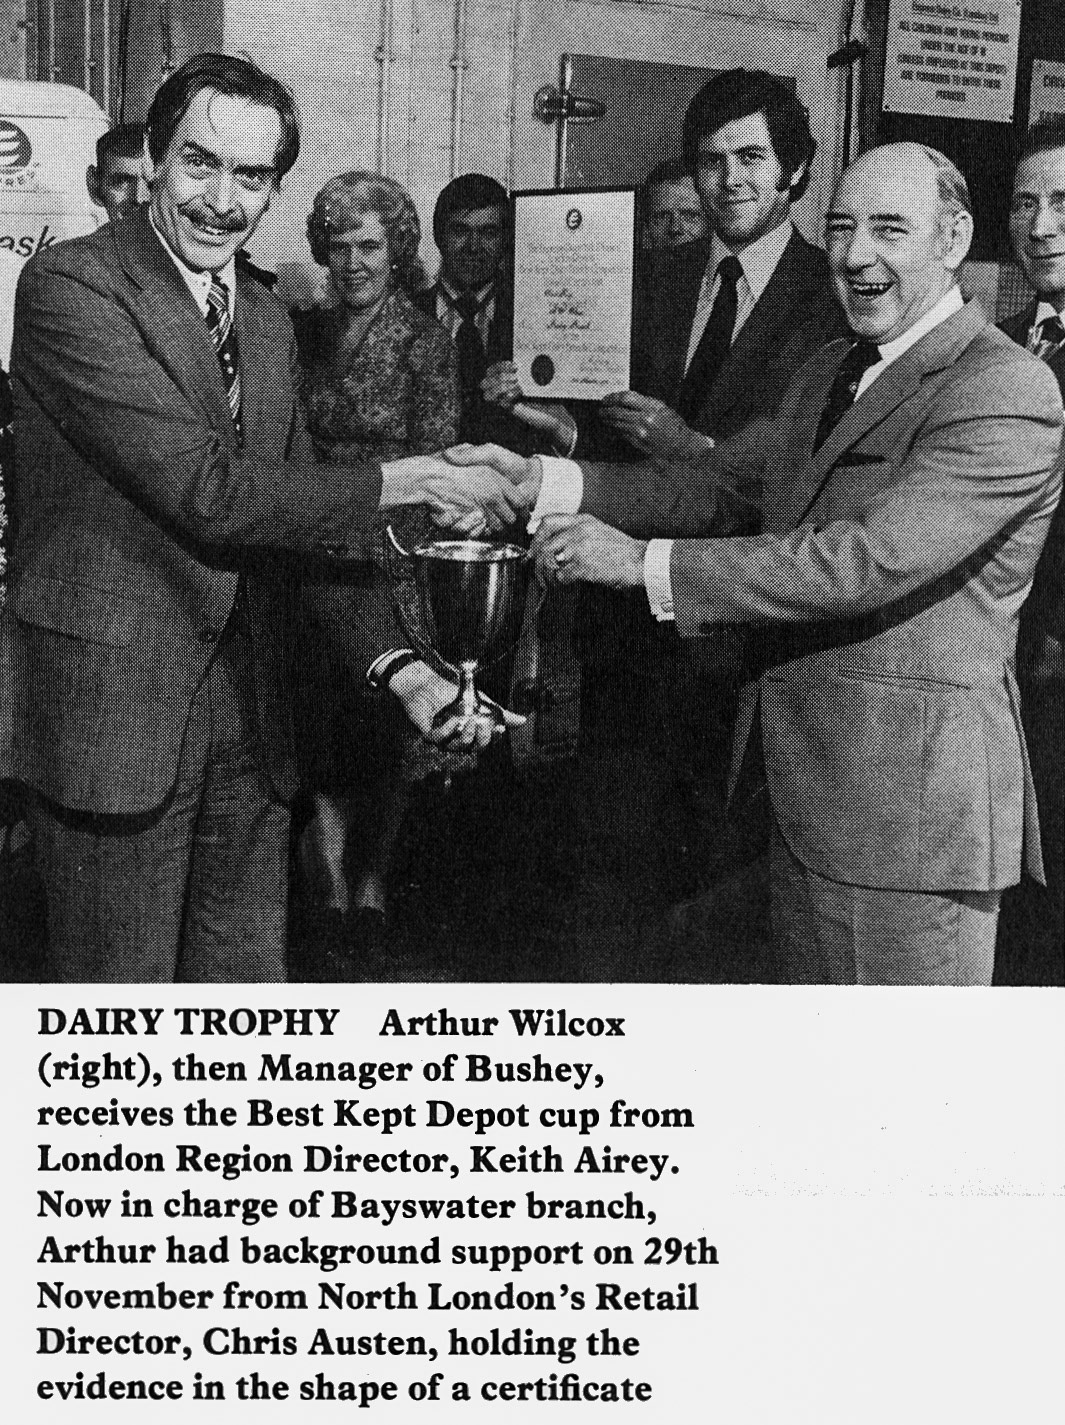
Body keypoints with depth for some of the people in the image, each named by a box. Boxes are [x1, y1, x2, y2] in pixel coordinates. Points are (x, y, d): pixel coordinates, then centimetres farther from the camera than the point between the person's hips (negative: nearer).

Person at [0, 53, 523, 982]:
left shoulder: (268, 321, 12)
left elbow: (303, 510, 11)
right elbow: (206, 491, -20)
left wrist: (400, 666, -1)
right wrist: (405, 482, -15)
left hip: (250, 718, 7)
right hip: (112, 709, -7)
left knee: (249, 983, 16)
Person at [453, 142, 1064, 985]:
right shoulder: (831, 372, 15)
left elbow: (873, 558, -25)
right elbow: (717, 489, 14)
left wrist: (644, 562, -25)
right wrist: (540, 479, 0)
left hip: (909, 804, -9)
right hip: (807, 790, 9)